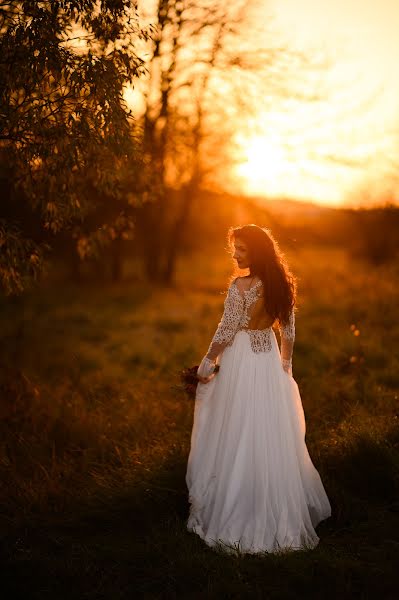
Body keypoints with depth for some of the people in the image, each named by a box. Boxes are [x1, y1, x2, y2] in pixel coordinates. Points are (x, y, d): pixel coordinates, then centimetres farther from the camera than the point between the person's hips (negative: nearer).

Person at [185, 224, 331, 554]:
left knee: (237, 439, 6)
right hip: (270, 360, 7)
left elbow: (225, 332, -16)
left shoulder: (241, 286, -20)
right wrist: (285, 365, 19)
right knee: (272, 438, 17)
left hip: (241, 360, -7)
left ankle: (235, 512, 18)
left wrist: (207, 364, -3)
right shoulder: (282, 284, 1)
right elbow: (289, 332, 8)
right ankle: (280, 508, 30)